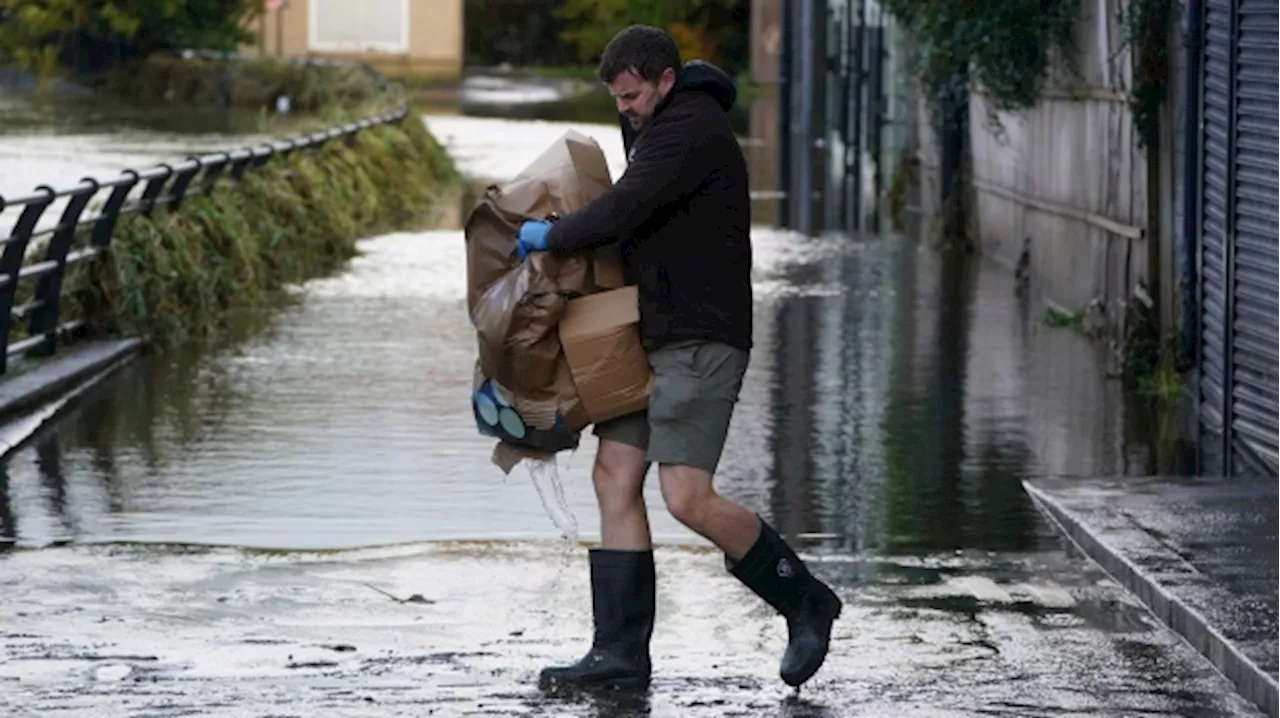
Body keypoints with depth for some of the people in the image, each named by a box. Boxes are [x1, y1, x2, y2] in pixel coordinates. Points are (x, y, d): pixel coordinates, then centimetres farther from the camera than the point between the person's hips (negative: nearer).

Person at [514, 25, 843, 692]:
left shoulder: (692, 129, -16)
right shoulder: (656, 126, 18)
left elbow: (625, 210, -24)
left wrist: (551, 235, -9)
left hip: (700, 339, -10)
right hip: (651, 336, 11)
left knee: (687, 498, -15)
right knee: (615, 477, 2)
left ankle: (804, 601, 4)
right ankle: (620, 652, 2)